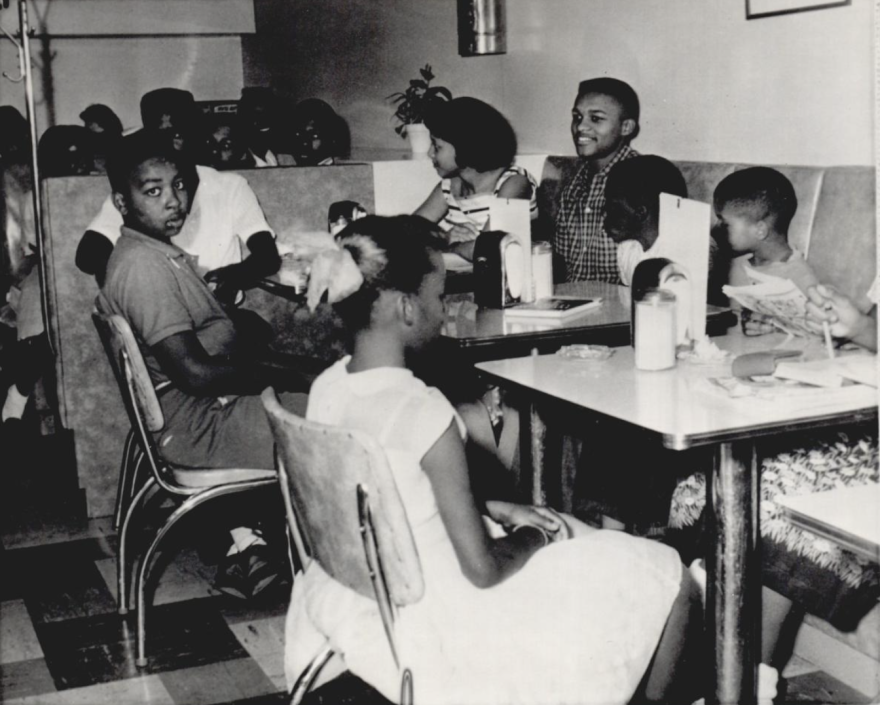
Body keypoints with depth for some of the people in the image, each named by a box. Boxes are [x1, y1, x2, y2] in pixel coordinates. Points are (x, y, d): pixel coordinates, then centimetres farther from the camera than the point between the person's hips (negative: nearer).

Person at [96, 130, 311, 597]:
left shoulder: (159, 253, 11)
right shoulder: (143, 264, -20)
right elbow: (195, 372, -25)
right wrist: (279, 377, -17)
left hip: (207, 404, 10)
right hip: (196, 424, -10)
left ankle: (245, 545, 20)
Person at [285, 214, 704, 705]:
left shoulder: (328, 387, -5)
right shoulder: (422, 410, -28)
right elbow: (483, 569, -23)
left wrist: (491, 509, 6)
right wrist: (534, 538, -4)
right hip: (427, 621, -8)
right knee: (667, 582, 3)